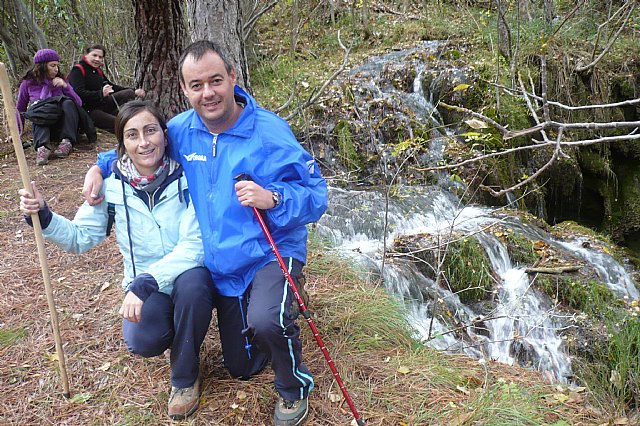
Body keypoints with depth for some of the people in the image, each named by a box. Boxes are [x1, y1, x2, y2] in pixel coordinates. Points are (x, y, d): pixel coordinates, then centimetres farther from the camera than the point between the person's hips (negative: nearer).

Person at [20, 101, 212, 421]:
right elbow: (81, 237, 4)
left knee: (192, 283, -37)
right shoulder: (112, 187, -4)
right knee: (141, 340, -29)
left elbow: (193, 245, -22)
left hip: (188, 278, -1)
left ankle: (185, 376, -9)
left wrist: (144, 283, -31)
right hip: (143, 287, 2)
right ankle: (178, 339, 14)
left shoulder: (187, 177, -14)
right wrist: (43, 216, -15)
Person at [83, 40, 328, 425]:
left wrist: (273, 199, -36)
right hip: (222, 266, 5)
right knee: (243, 368, 17)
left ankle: (294, 387, -5)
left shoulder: (269, 131, -20)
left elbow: (316, 195, -19)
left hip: (271, 253, -5)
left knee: (265, 321, -38)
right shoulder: (181, 130, -5)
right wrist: (100, 166, 2)